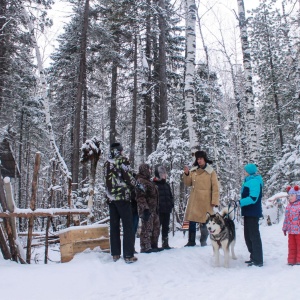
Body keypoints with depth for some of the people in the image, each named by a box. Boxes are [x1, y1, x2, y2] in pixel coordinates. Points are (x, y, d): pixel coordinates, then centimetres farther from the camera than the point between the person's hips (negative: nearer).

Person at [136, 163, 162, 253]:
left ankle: (154, 246, 22)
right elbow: (140, 196, -20)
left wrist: (156, 208, 24)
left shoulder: (147, 181, 21)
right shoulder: (140, 181, -12)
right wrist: (145, 208, -26)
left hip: (153, 209, 10)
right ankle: (145, 247, -3)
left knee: (155, 228, 14)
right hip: (147, 209, -10)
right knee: (147, 229, -8)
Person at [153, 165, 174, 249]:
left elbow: (170, 196, 22)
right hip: (158, 210, -7)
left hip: (167, 210, 7)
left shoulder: (166, 185, 16)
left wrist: (171, 204, 9)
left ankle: (165, 243, 22)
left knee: (166, 227, 13)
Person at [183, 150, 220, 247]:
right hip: (194, 200, 4)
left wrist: (214, 200, -12)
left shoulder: (211, 172, -1)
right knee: (192, 221, 4)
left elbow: (215, 187, -4)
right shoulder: (193, 171, 10)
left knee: (204, 222, 1)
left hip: (205, 201, -3)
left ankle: (203, 241, 15)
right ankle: (191, 241, 13)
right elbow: (188, 183, 11)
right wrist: (186, 174, -6)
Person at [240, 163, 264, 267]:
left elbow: (253, 198, -25)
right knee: (248, 236, 15)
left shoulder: (255, 182, -16)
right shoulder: (249, 181, 15)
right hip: (248, 213, 10)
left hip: (253, 213, -10)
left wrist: (240, 202, -25)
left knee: (254, 236, -6)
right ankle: (254, 257, 26)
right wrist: (241, 202, 11)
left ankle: (258, 261, 0)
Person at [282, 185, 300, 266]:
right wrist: (285, 228, 17)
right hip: (291, 230, 7)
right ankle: (291, 260, 20)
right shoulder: (289, 206, 10)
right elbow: (286, 218, 16)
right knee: (291, 245, 12)